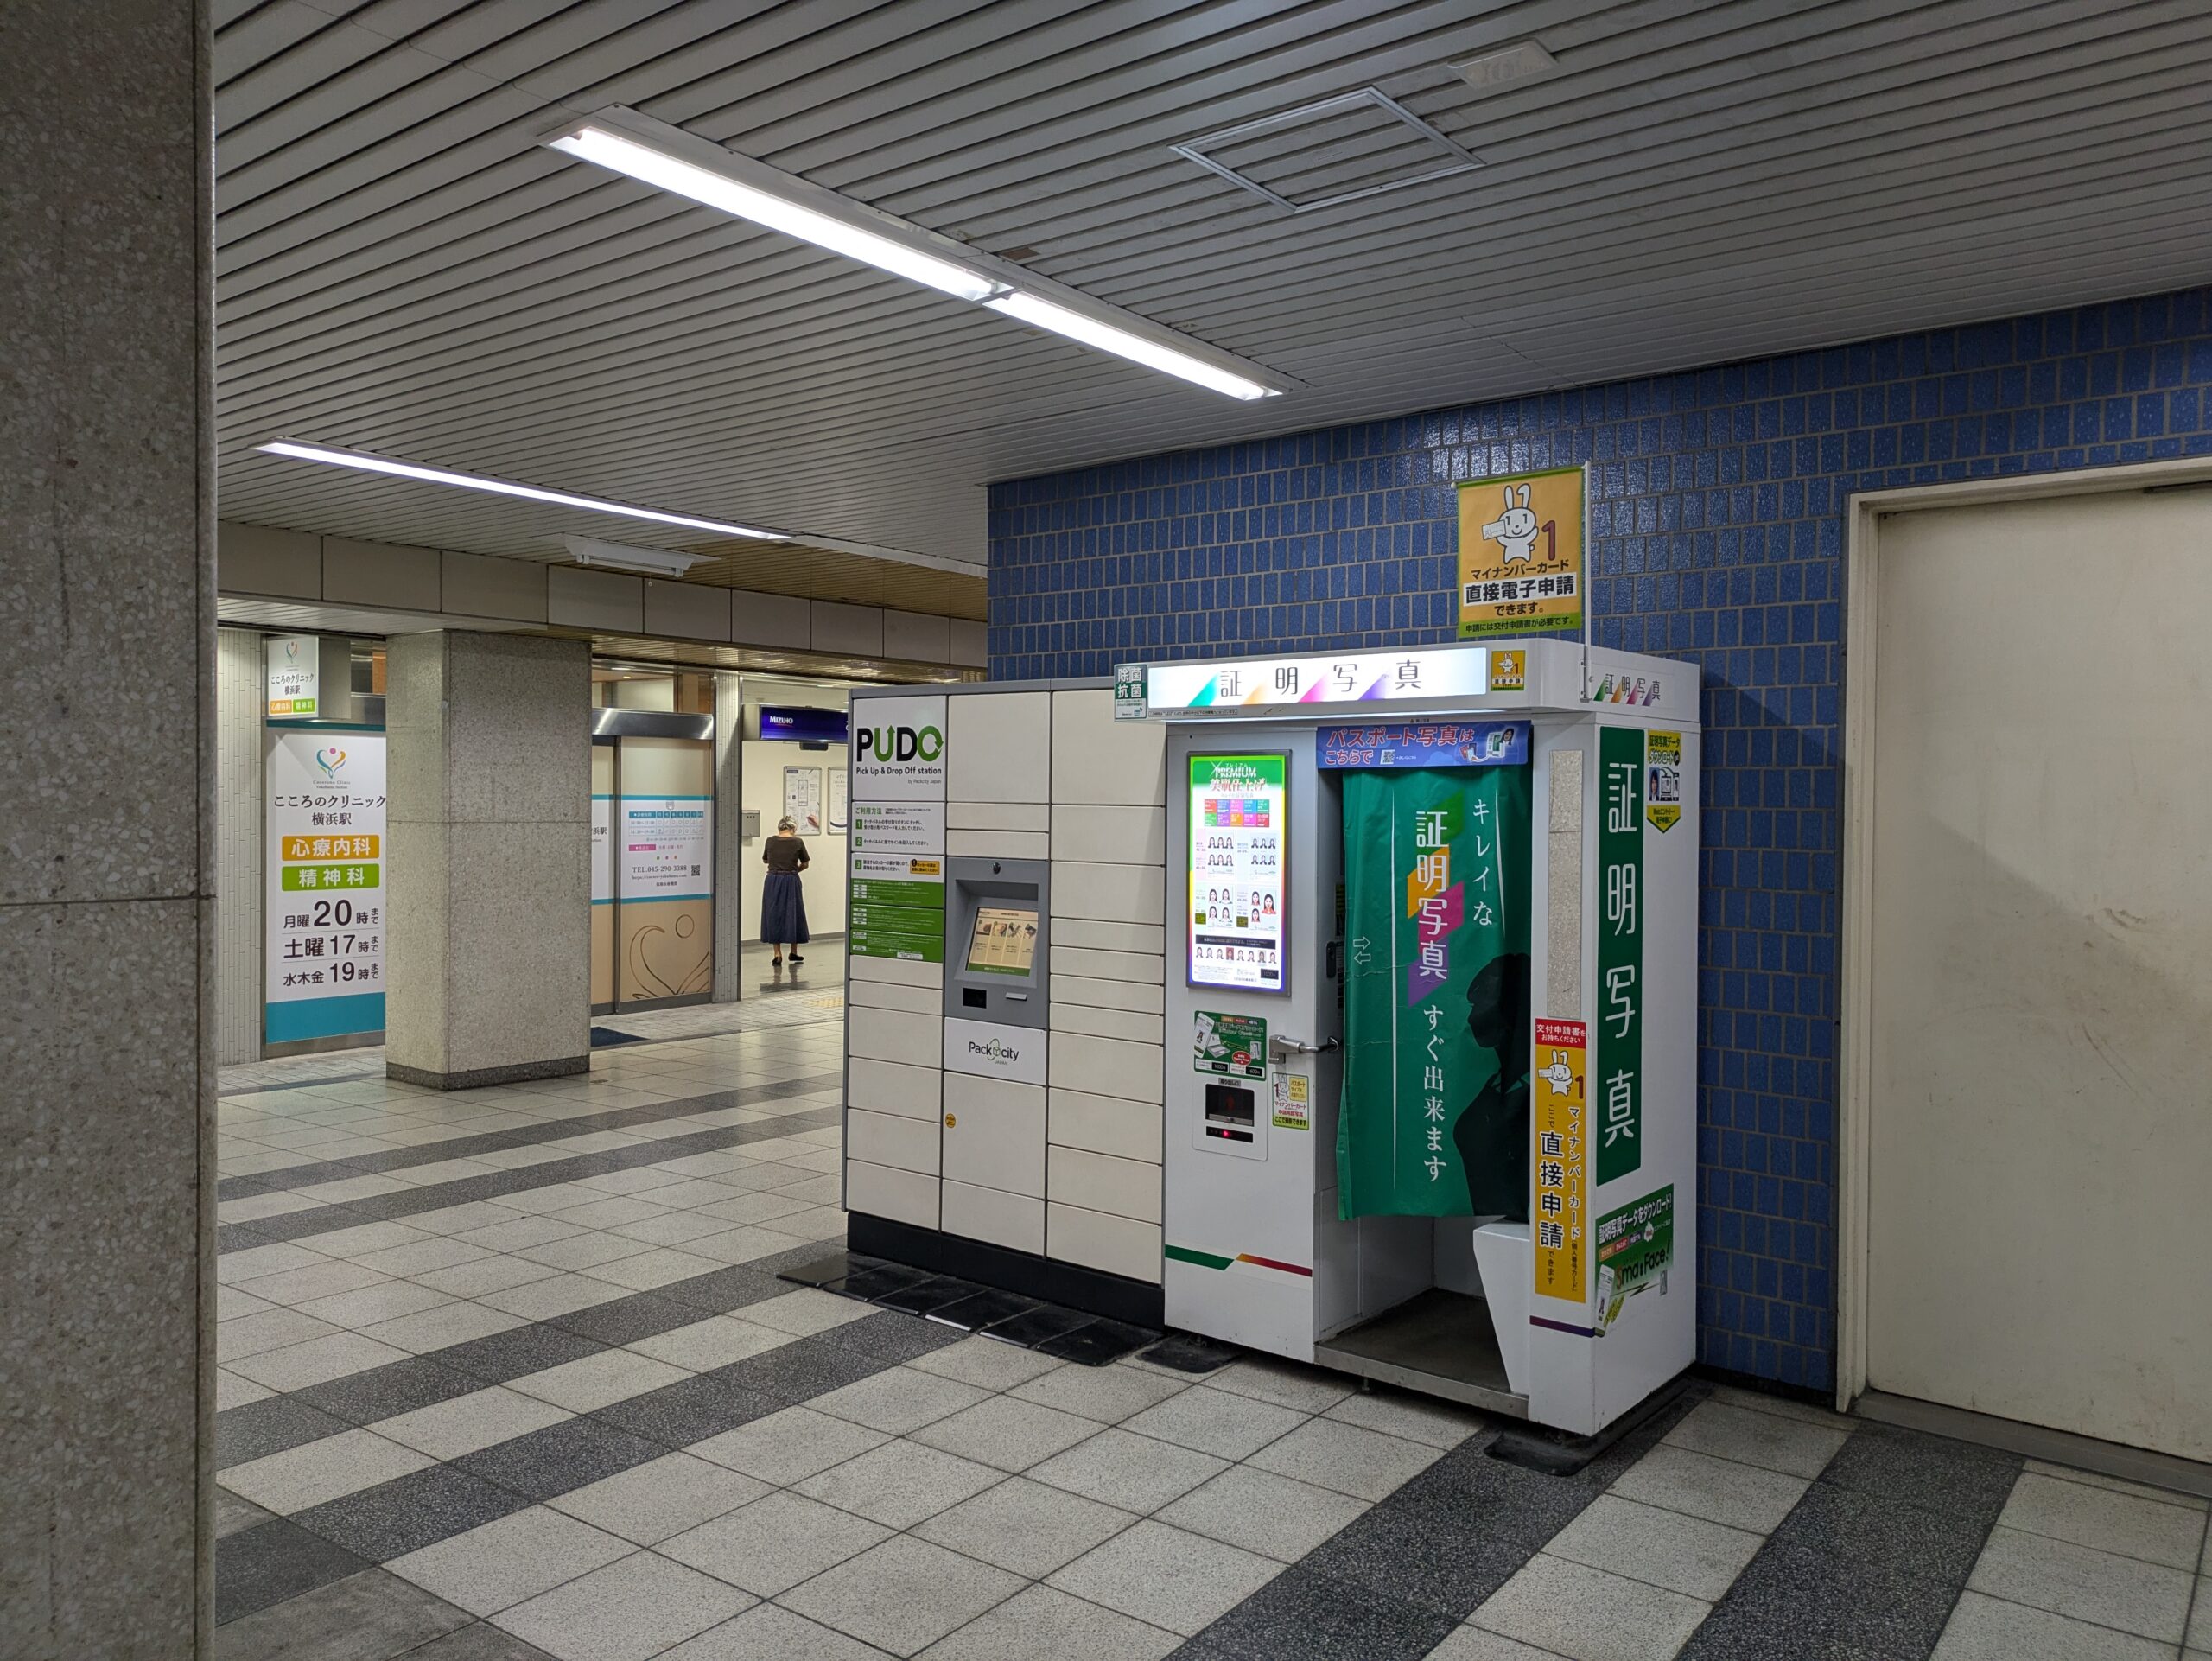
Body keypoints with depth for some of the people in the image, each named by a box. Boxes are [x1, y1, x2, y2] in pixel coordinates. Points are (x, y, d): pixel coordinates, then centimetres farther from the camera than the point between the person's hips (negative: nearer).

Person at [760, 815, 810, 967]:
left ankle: (778, 954, 5)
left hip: (772, 881, 1)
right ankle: (793, 952, 23)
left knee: (773, 915, 8)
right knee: (793, 914, 12)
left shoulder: (770, 841, 1)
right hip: (791, 881, -1)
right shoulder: (797, 842, -3)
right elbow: (805, 865, 6)